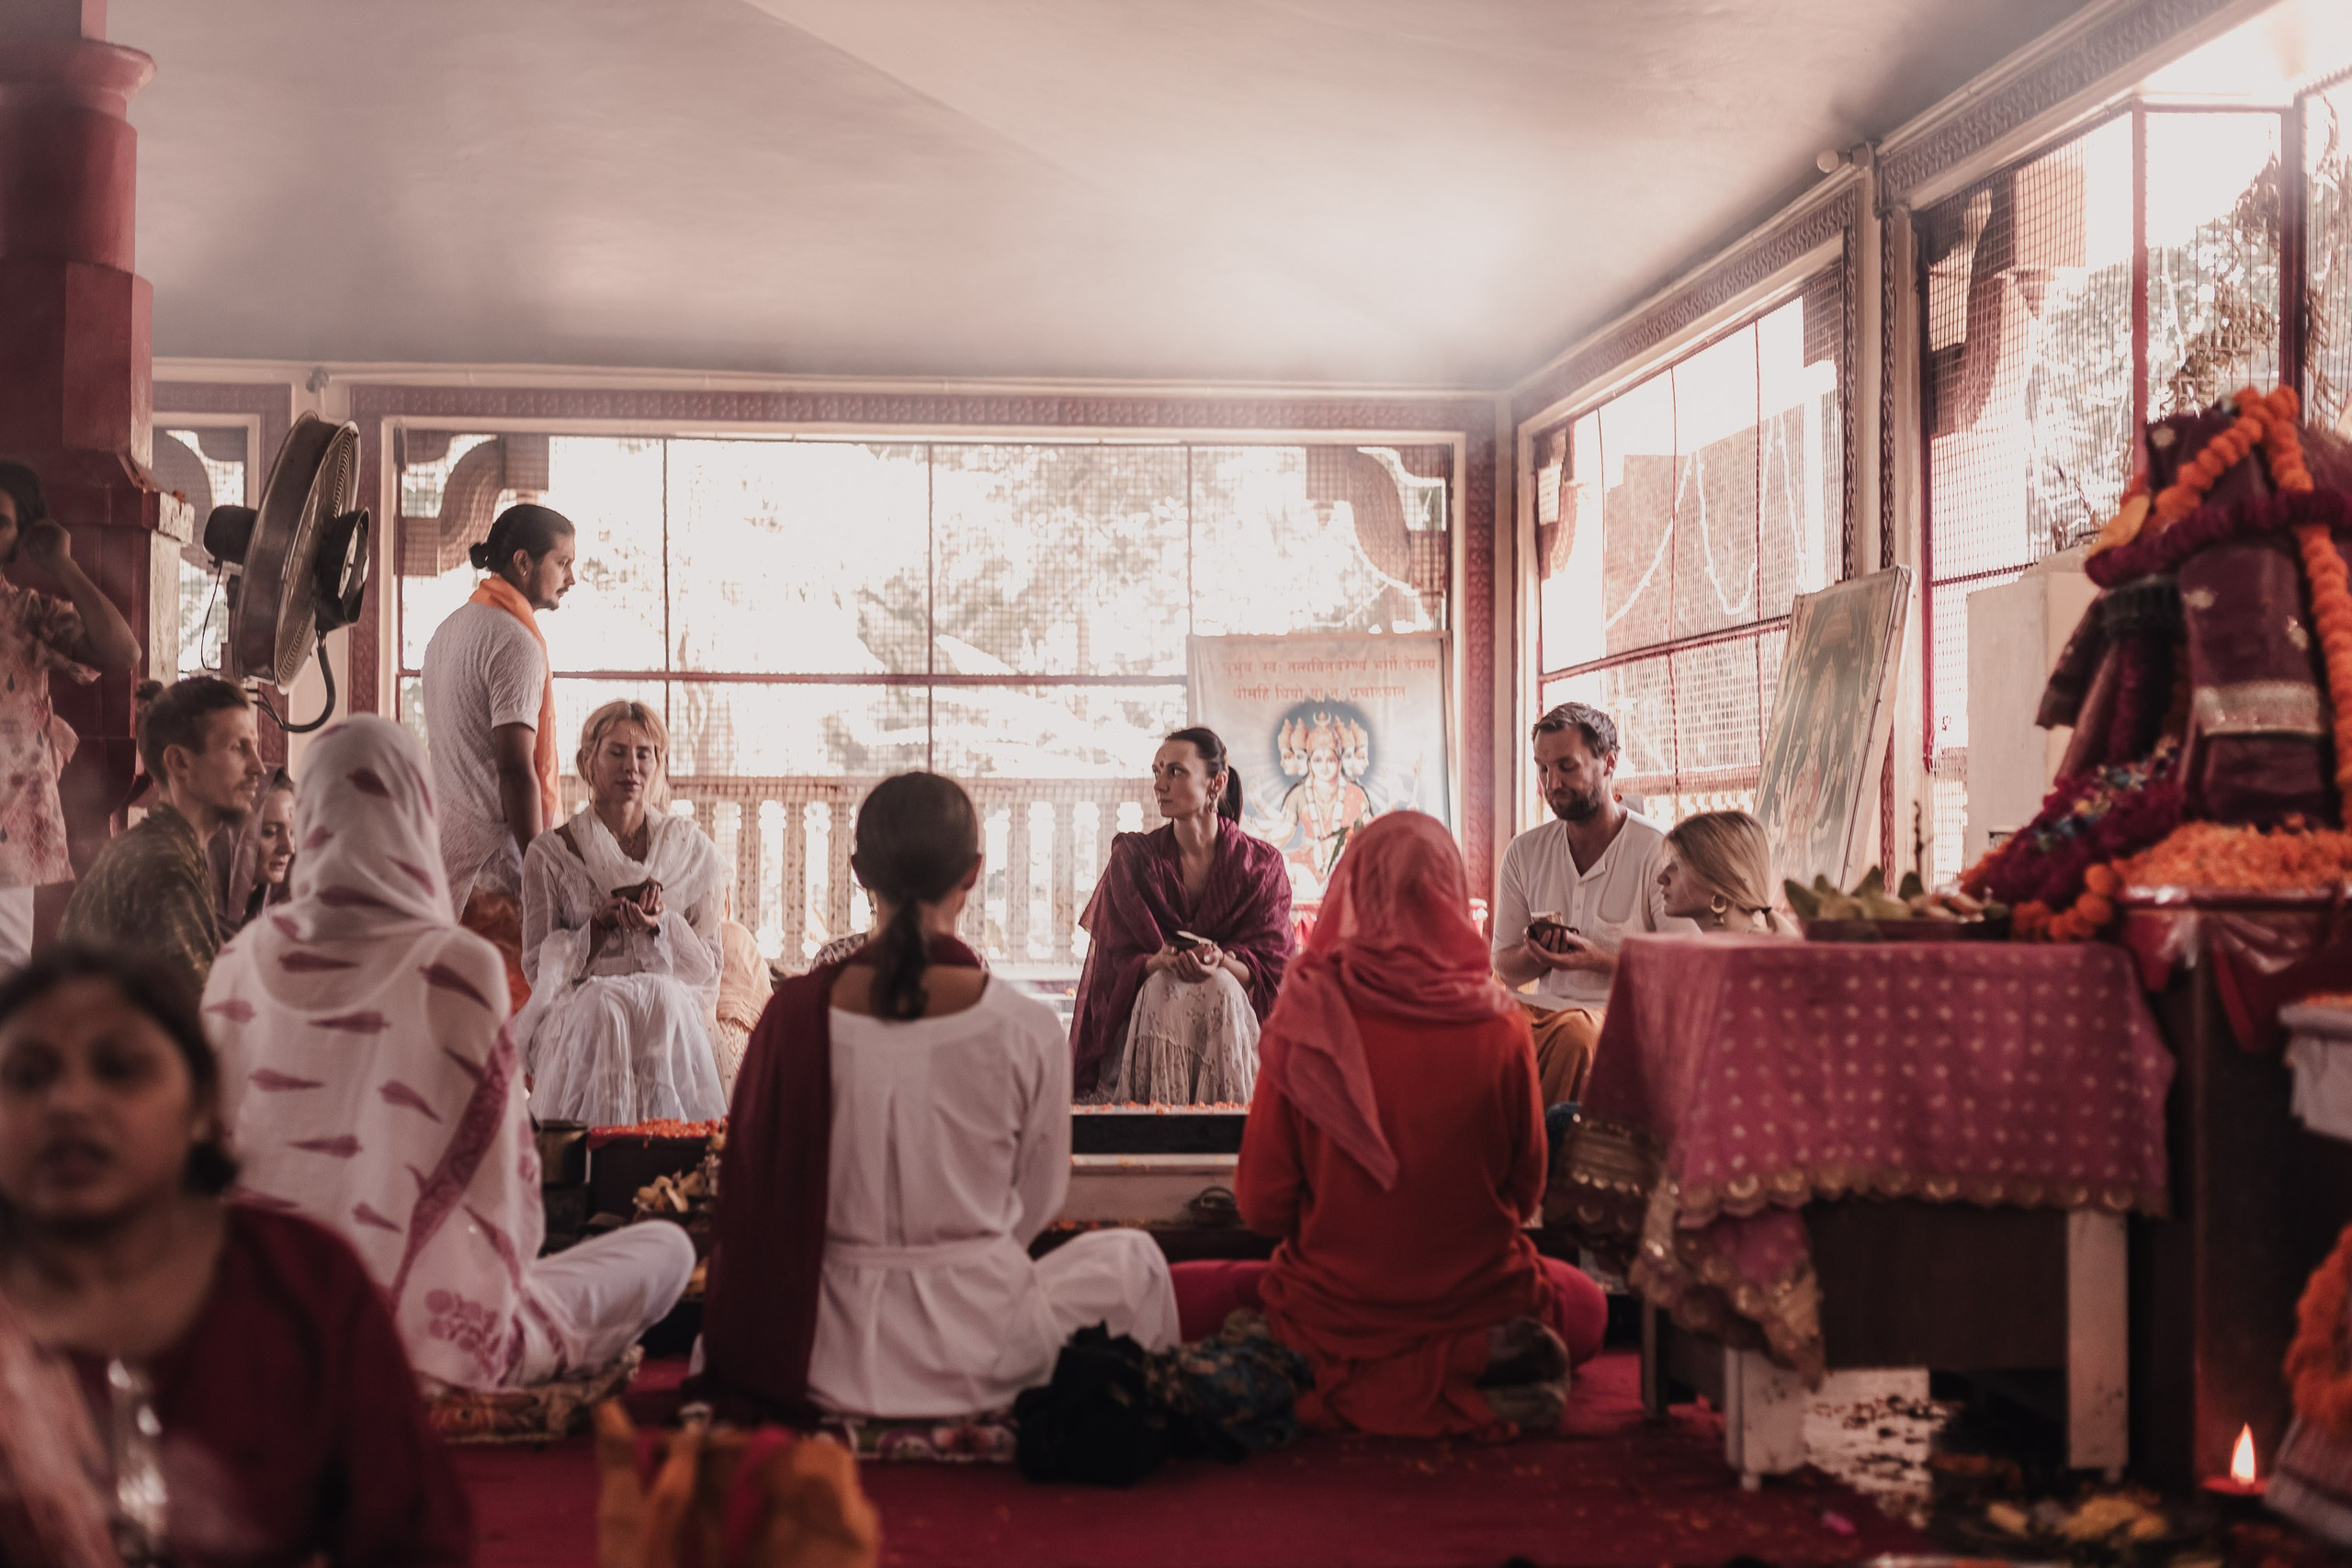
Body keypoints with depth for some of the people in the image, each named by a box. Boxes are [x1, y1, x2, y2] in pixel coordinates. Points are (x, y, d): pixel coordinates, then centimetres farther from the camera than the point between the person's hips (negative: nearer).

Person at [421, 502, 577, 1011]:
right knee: (514, 1003, -8)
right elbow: (516, 768, -18)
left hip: (445, 853, 10)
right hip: (496, 858, -9)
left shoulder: (450, 629, 17)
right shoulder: (515, 640, -12)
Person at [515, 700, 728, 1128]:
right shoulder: (550, 853, 8)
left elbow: (707, 965, 8)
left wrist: (659, 925, -13)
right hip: (577, 1008, -1)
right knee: (603, 1011, -36)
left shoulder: (693, 850, 11)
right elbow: (538, 968, 4)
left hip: (675, 1008, 1)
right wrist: (602, 922, -11)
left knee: (662, 1000, -35)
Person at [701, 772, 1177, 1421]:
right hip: (972, 1351, -1)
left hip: (831, 1351, 2)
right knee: (1132, 1255, 28)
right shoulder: (1026, 1029, -15)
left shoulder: (797, 1010, -11)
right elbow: (1037, 1202, 0)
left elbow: (751, 1186, 3)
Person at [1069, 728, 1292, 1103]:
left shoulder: (1262, 864, 1)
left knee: (1220, 989, -33)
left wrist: (1222, 962, -28)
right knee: (1163, 988, -33)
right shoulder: (1131, 857, 2)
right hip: (1146, 1011, 0)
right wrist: (1162, 962, -27)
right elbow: (1118, 961, -3)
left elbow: (1271, 968, -5)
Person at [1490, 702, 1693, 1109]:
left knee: (1575, 1034, -37)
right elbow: (1505, 969, 15)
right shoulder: (1524, 853, 11)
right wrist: (1535, 954, -9)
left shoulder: (1657, 851, -4)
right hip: (1546, 1008, 4)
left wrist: (1598, 960, -19)